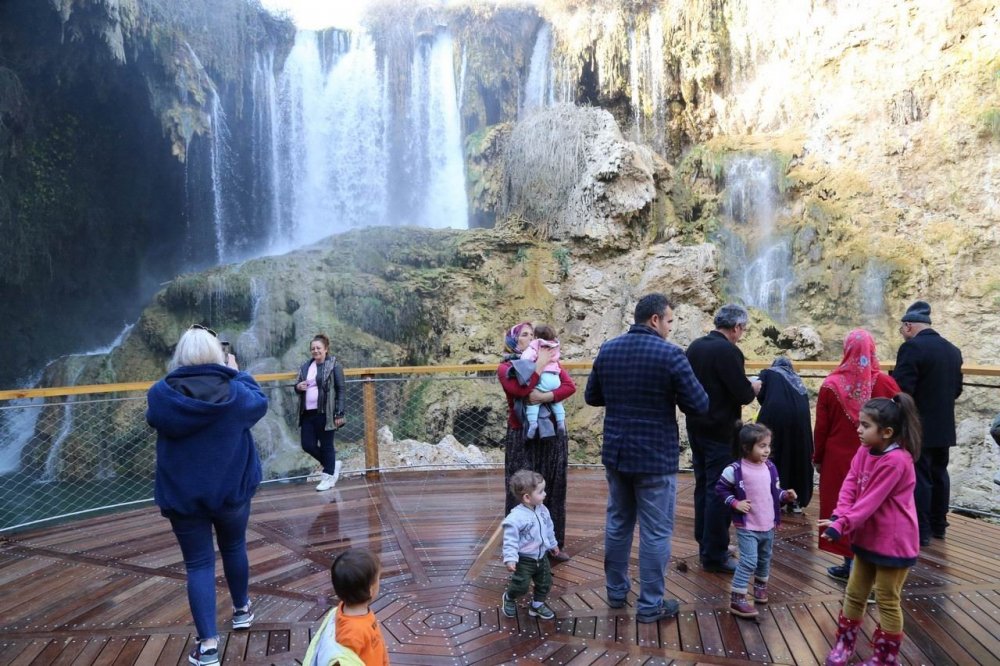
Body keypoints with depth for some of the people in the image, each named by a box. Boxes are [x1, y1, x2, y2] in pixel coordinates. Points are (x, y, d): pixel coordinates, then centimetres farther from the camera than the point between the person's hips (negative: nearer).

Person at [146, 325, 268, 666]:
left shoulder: (161, 394, -14)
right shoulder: (235, 391, -14)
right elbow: (260, 404, 6)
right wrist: (238, 373, 16)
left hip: (182, 495, -1)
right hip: (231, 489, 1)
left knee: (198, 564, 6)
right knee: (234, 548, 23)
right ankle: (241, 609, 42)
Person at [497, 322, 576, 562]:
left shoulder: (549, 361, 11)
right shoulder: (506, 368, 0)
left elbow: (570, 386, -4)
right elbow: (522, 390, -19)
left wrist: (545, 396, -18)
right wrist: (540, 364, -13)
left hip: (552, 434, 4)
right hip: (522, 437, -4)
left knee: (553, 489, 9)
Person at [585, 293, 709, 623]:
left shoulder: (607, 349, 1)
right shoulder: (671, 354, -16)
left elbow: (592, 397, 10)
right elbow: (699, 405, -13)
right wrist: (670, 394, 5)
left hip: (615, 452, 6)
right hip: (655, 456, -6)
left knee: (618, 522, 19)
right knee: (655, 532, 6)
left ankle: (616, 590, 32)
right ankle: (650, 604, 16)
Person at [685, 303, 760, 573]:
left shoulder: (695, 346, 6)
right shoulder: (728, 351, -18)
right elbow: (744, 395, -20)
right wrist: (754, 388, 3)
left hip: (696, 427, 8)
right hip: (718, 431, -8)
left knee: (703, 487, 17)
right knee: (718, 491, 0)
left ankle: (705, 543, 28)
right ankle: (715, 555, 8)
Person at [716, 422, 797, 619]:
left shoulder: (770, 468, 0)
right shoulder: (735, 469, -17)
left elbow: (775, 492, 10)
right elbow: (720, 488, -6)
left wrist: (786, 496, -9)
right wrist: (735, 503, -16)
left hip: (768, 525, 6)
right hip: (747, 527, -6)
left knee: (765, 558, 22)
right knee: (749, 561, -11)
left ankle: (761, 585, 47)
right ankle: (737, 599, -3)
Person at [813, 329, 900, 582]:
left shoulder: (831, 384, -11)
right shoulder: (885, 383, -10)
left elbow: (821, 427, -4)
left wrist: (818, 458, 8)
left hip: (839, 459, -1)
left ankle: (850, 563, 18)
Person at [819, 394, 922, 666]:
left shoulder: (895, 461, -26)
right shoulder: (865, 450, -1)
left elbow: (871, 501, -26)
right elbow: (851, 483, -5)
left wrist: (842, 525, -26)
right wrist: (839, 515, -19)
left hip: (893, 541, -8)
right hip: (868, 536, 8)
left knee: (887, 600, 8)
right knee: (854, 593, 18)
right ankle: (844, 644, 33)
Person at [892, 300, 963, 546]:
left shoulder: (912, 347, -17)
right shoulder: (952, 349, 8)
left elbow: (902, 389, -23)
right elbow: (957, 389, 15)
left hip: (918, 428, -8)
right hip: (944, 427, 8)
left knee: (918, 477, -1)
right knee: (939, 474, 17)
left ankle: (921, 530, 5)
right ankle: (938, 525, 27)